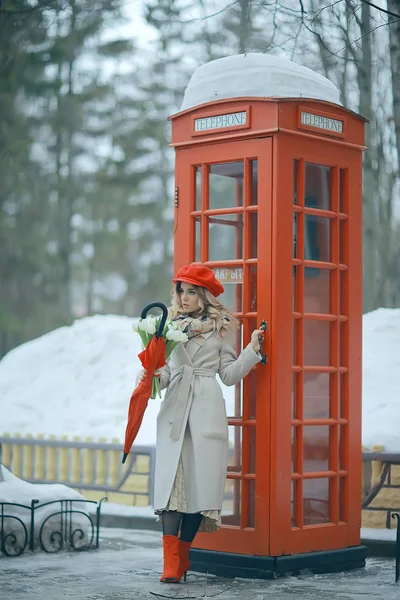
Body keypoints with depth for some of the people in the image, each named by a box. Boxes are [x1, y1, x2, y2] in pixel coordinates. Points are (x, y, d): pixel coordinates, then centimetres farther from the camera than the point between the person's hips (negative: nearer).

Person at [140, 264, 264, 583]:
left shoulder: (221, 326, 9)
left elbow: (229, 374, 7)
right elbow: (164, 372, 14)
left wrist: (252, 350, -3)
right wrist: (154, 376, -6)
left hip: (207, 408, -1)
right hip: (174, 407, 1)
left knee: (200, 477, -4)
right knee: (171, 478, -11)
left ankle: (182, 555, 9)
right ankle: (171, 562, -16)